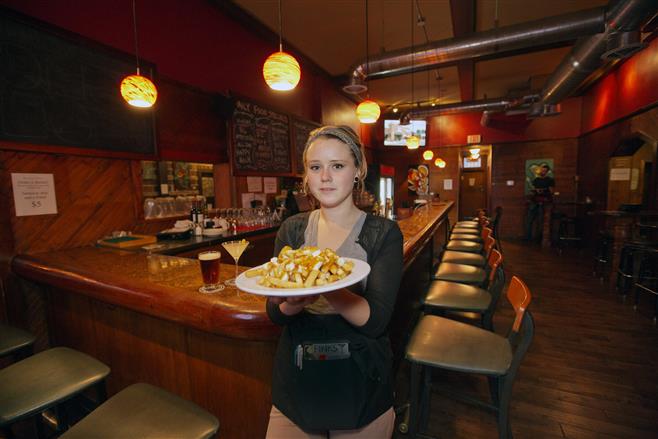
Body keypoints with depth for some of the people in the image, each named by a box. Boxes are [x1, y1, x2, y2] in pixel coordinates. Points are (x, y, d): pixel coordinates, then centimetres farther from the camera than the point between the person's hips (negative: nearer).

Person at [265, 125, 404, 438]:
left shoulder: (384, 233, -12)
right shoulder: (292, 230, -3)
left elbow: (374, 320, -19)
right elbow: (275, 314, -6)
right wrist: (296, 302, -28)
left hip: (360, 383, -2)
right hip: (296, 379, 3)